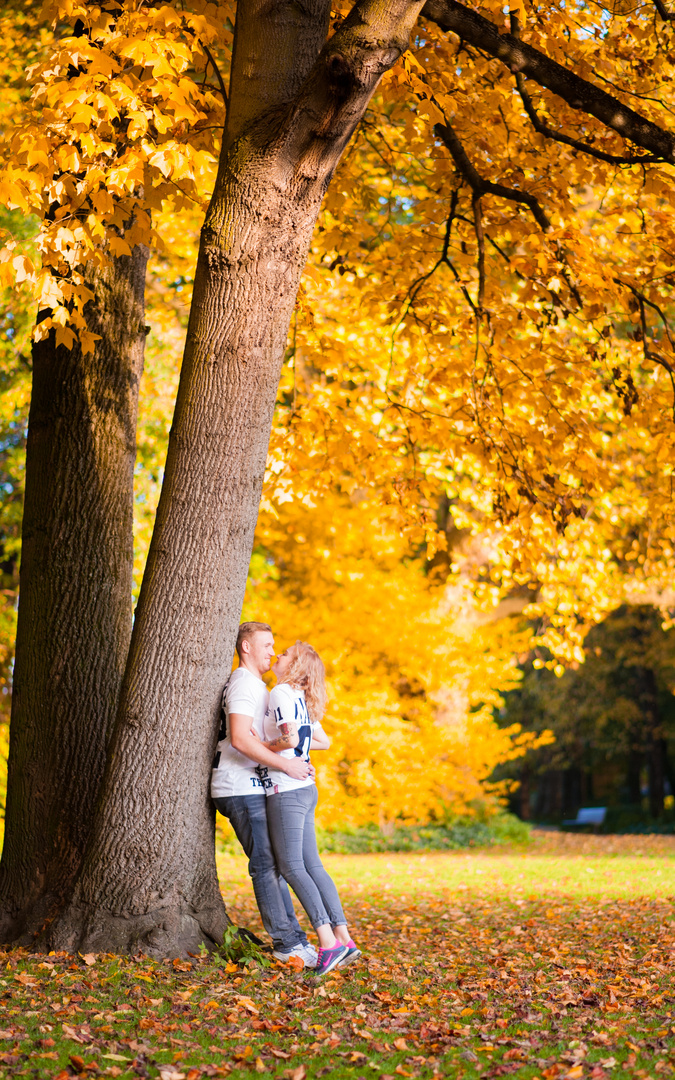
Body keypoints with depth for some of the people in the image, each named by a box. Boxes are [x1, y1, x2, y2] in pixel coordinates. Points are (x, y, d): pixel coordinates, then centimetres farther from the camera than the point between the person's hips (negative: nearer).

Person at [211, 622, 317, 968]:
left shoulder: (255, 686, 23)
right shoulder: (244, 684, -12)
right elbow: (240, 739, -24)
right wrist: (286, 765, -23)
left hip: (251, 787, 11)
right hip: (240, 788, -11)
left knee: (274, 862, 10)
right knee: (266, 864, -9)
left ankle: (293, 938, 12)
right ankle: (286, 944, -8)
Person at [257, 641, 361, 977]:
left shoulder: (281, 693, -10)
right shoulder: (301, 700, 17)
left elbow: (290, 738, -22)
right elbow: (323, 741, 25)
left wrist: (262, 747, -7)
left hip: (287, 790, -9)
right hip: (304, 789, 9)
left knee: (292, 868, -10)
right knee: (312, 866, 8)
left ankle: (327, 941, -16)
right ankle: (344, 939, 5)